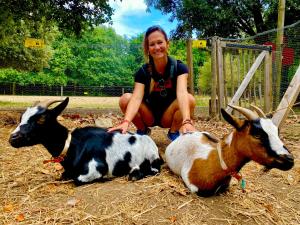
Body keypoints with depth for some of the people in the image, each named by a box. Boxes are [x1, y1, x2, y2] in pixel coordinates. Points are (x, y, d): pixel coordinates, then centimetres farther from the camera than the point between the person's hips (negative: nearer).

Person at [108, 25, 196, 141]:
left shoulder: (179, 67, -16)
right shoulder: (143, 71, -14)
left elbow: (182, 92, -34)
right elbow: (137, 97, -29)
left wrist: (187, 121, -52)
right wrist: (126, 121, -49)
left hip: (168, 117, 0)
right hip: (149, 116, 1)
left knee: (190, 99, -30)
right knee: (125, 99, -25)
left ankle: (174, 132, -3)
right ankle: (143, 131, 1)